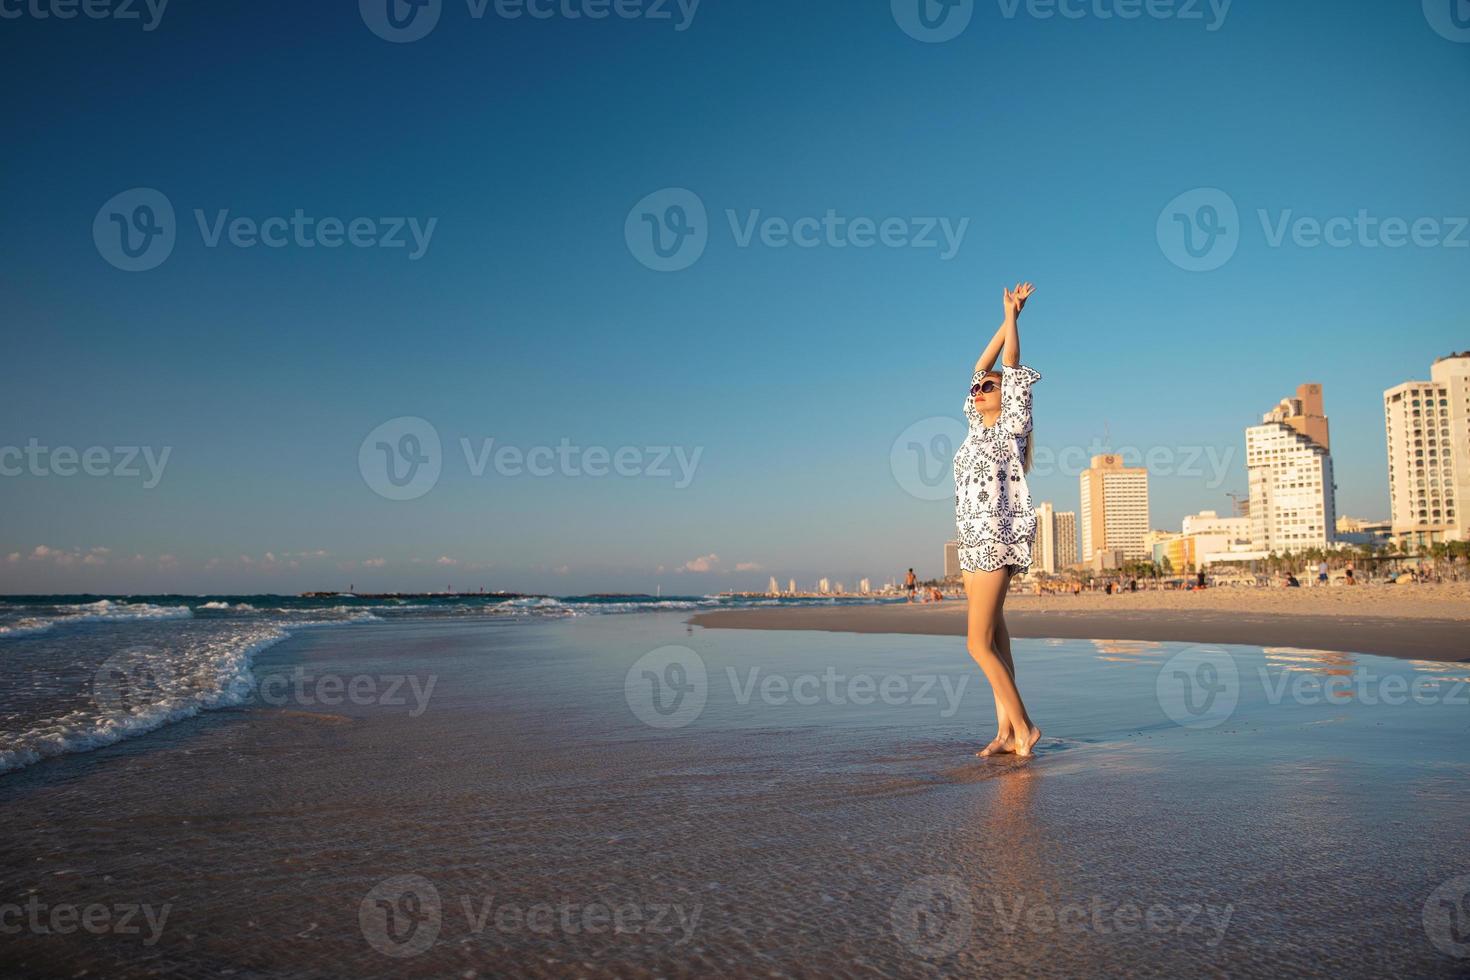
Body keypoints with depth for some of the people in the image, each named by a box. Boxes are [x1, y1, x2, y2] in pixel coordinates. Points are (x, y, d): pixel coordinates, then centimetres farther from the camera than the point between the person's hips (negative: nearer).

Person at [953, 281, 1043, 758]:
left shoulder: (1013, 425, -2)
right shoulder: (978, 428, 16)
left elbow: (1012, 366, -3)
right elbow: (981, 366, 20)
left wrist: (1013, 312, 5)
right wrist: (1006, 318, 23)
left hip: (998, 538, -8)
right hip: (975, 540, 8)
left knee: (979, 642, -12)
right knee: (994, 639, 6)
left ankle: (1023, 726, -4)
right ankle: (1007, 732, 9)